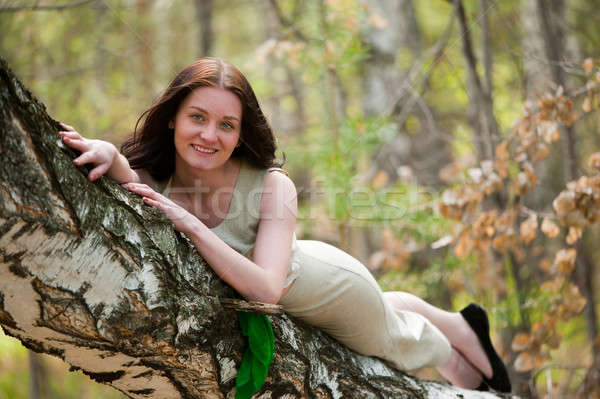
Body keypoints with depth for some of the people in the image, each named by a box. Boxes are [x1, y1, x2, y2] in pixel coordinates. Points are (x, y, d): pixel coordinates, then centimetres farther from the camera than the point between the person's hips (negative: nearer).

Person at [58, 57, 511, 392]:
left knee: (389, 337, 27)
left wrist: (189, 223, -53)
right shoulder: (150, 181, -30)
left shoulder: (271, 187, -39)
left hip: (325, 286, -4)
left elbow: (266, 288, -47)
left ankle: (463, 329, 60)